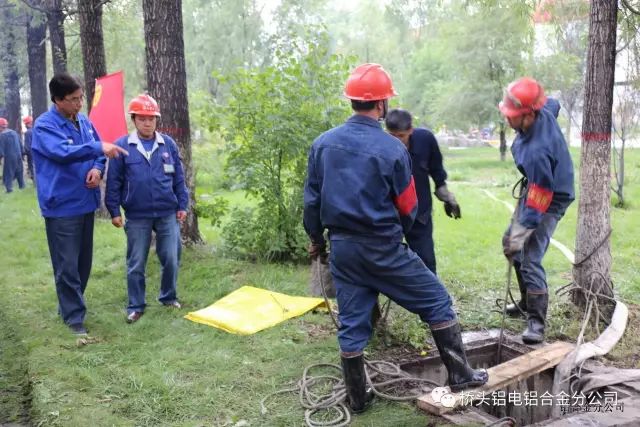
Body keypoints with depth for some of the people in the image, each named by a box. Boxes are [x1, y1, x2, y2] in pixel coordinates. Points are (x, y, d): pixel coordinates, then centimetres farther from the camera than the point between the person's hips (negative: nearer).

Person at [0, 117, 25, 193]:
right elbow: (21, 145, 13)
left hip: (9, 157, -6)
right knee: (19, 172, 18)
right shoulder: (14, 132, 8)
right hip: (18, 155, 6)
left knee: (8, 173, 0)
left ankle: (9, 188, -4)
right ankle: (22, 185, 27)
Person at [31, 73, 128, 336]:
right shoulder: (44, 125, -12)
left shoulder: (84, 122, 9)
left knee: (83, 261, 16)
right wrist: (98, 147, -36)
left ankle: (69, 305, 33)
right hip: (62, 206, -7)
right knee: (67, 265, -2)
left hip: (85, 202, 7)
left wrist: (98, 169, -6)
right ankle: (74, 317, 9)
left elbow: (98, 153, 16)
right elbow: (62, 152, -28)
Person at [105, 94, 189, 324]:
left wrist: (182, 205, 6)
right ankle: (136, 306, 20)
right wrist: (114, 211, -2)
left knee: (170, 259, 7)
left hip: (167, 214, 1)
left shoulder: (168, 144, 1)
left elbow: (178, 177, 7)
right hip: (137, 216, -1)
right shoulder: (122, 146, -4)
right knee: (136, 264, 7)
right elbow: (114, 181, 0)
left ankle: (169, 297, 28)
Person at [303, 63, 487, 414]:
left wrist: (316, 238, 20)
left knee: (351, 324, 13)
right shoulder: (393, 149, -12)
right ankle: (459, 375, 18)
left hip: (342, 248, 5)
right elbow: (408, 208, -2)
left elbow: (311, 199, 6)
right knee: (436, 300, 12)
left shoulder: (323, 143, -1)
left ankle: (357, 398, 24)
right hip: (383, 248, -5)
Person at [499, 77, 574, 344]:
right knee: (510, 244, 19)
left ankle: (536, 321, -2)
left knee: (529, 260, -13)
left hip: (549, 201, -10)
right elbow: (553, 103, 13)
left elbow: (538, 201, -35)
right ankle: (528, 301, 32)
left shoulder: (536, 151, -39)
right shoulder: (544, 111, -15)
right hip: (534, 189, 10)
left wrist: (521, 234, -32)